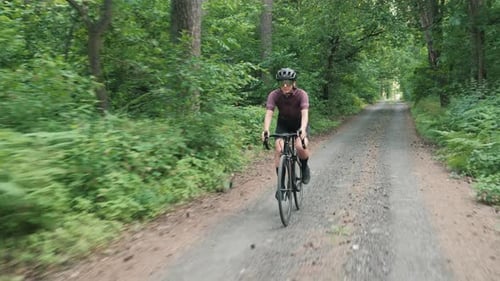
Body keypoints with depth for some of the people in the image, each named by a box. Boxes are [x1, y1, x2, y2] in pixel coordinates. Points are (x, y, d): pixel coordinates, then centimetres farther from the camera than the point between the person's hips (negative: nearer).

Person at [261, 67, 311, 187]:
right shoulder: (274, 95, -23)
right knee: (279, 150, -19)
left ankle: (304, 167, 8)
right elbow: (269, 113, -33)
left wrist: (303, 129, -57)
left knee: (301, 147, -26)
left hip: (300, 123, -1)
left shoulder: (301, 94, -27)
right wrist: (266, 130, -51)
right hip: (283, 124, 1)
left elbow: (305, 113, -39)